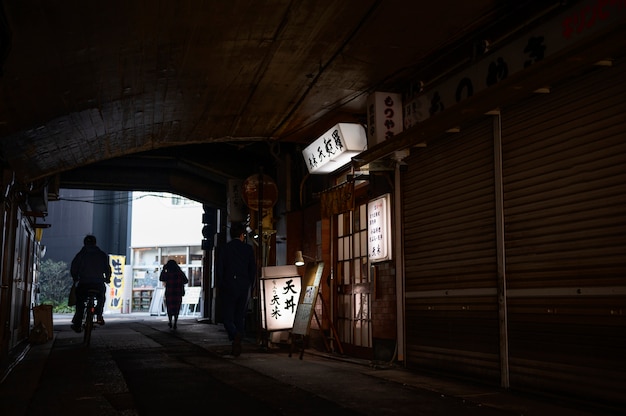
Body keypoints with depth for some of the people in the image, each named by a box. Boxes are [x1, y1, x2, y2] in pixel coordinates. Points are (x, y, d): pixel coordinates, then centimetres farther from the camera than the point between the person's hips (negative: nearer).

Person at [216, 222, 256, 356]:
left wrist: (221, 286, 6)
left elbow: (219, 270, -3)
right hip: (244, 288, 1)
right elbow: (253, 270, 2)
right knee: (240, 317, 11)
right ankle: (237, 346, 11)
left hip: (228, 288, -1)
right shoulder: (248, 249, 1)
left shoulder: (224, 249, -1)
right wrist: (251, 287, 11)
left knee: (227, 316, 4)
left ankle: (235, 335, -25)